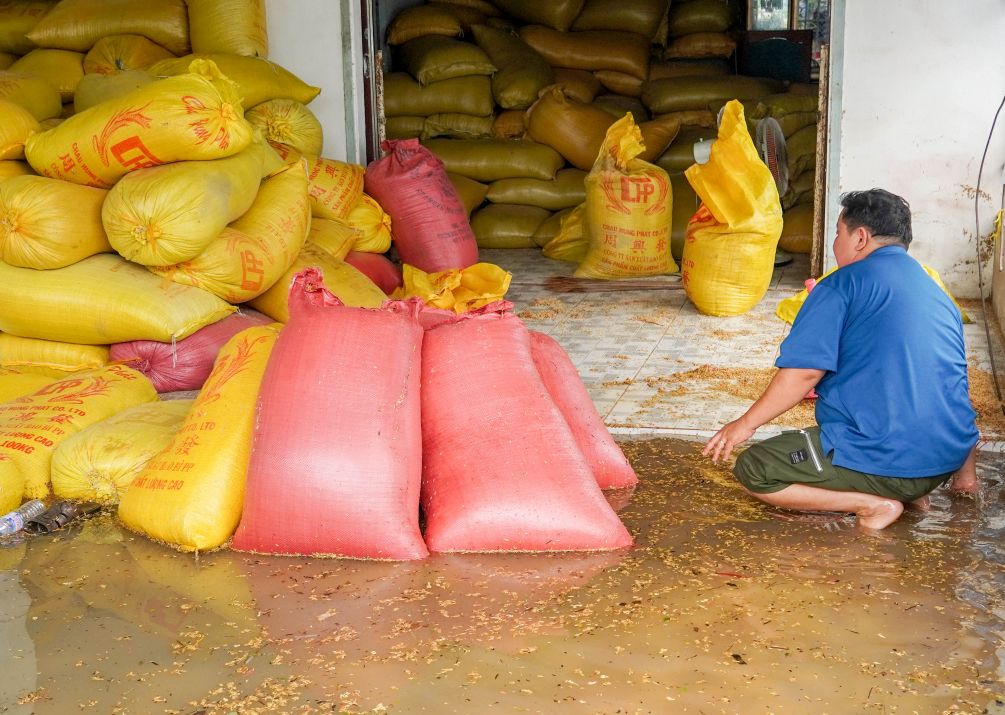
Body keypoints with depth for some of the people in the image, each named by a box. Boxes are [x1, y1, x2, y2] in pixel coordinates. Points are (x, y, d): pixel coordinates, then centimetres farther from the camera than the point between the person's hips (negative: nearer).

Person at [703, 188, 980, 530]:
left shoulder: (844, 283, -6)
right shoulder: (937, 293, 16)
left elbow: (804, 371, -15)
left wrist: (746, 423, -2)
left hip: (888, 460, -8)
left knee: (753, 470, 2)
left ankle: (873, 503, -8)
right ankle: (912, 491, 10)